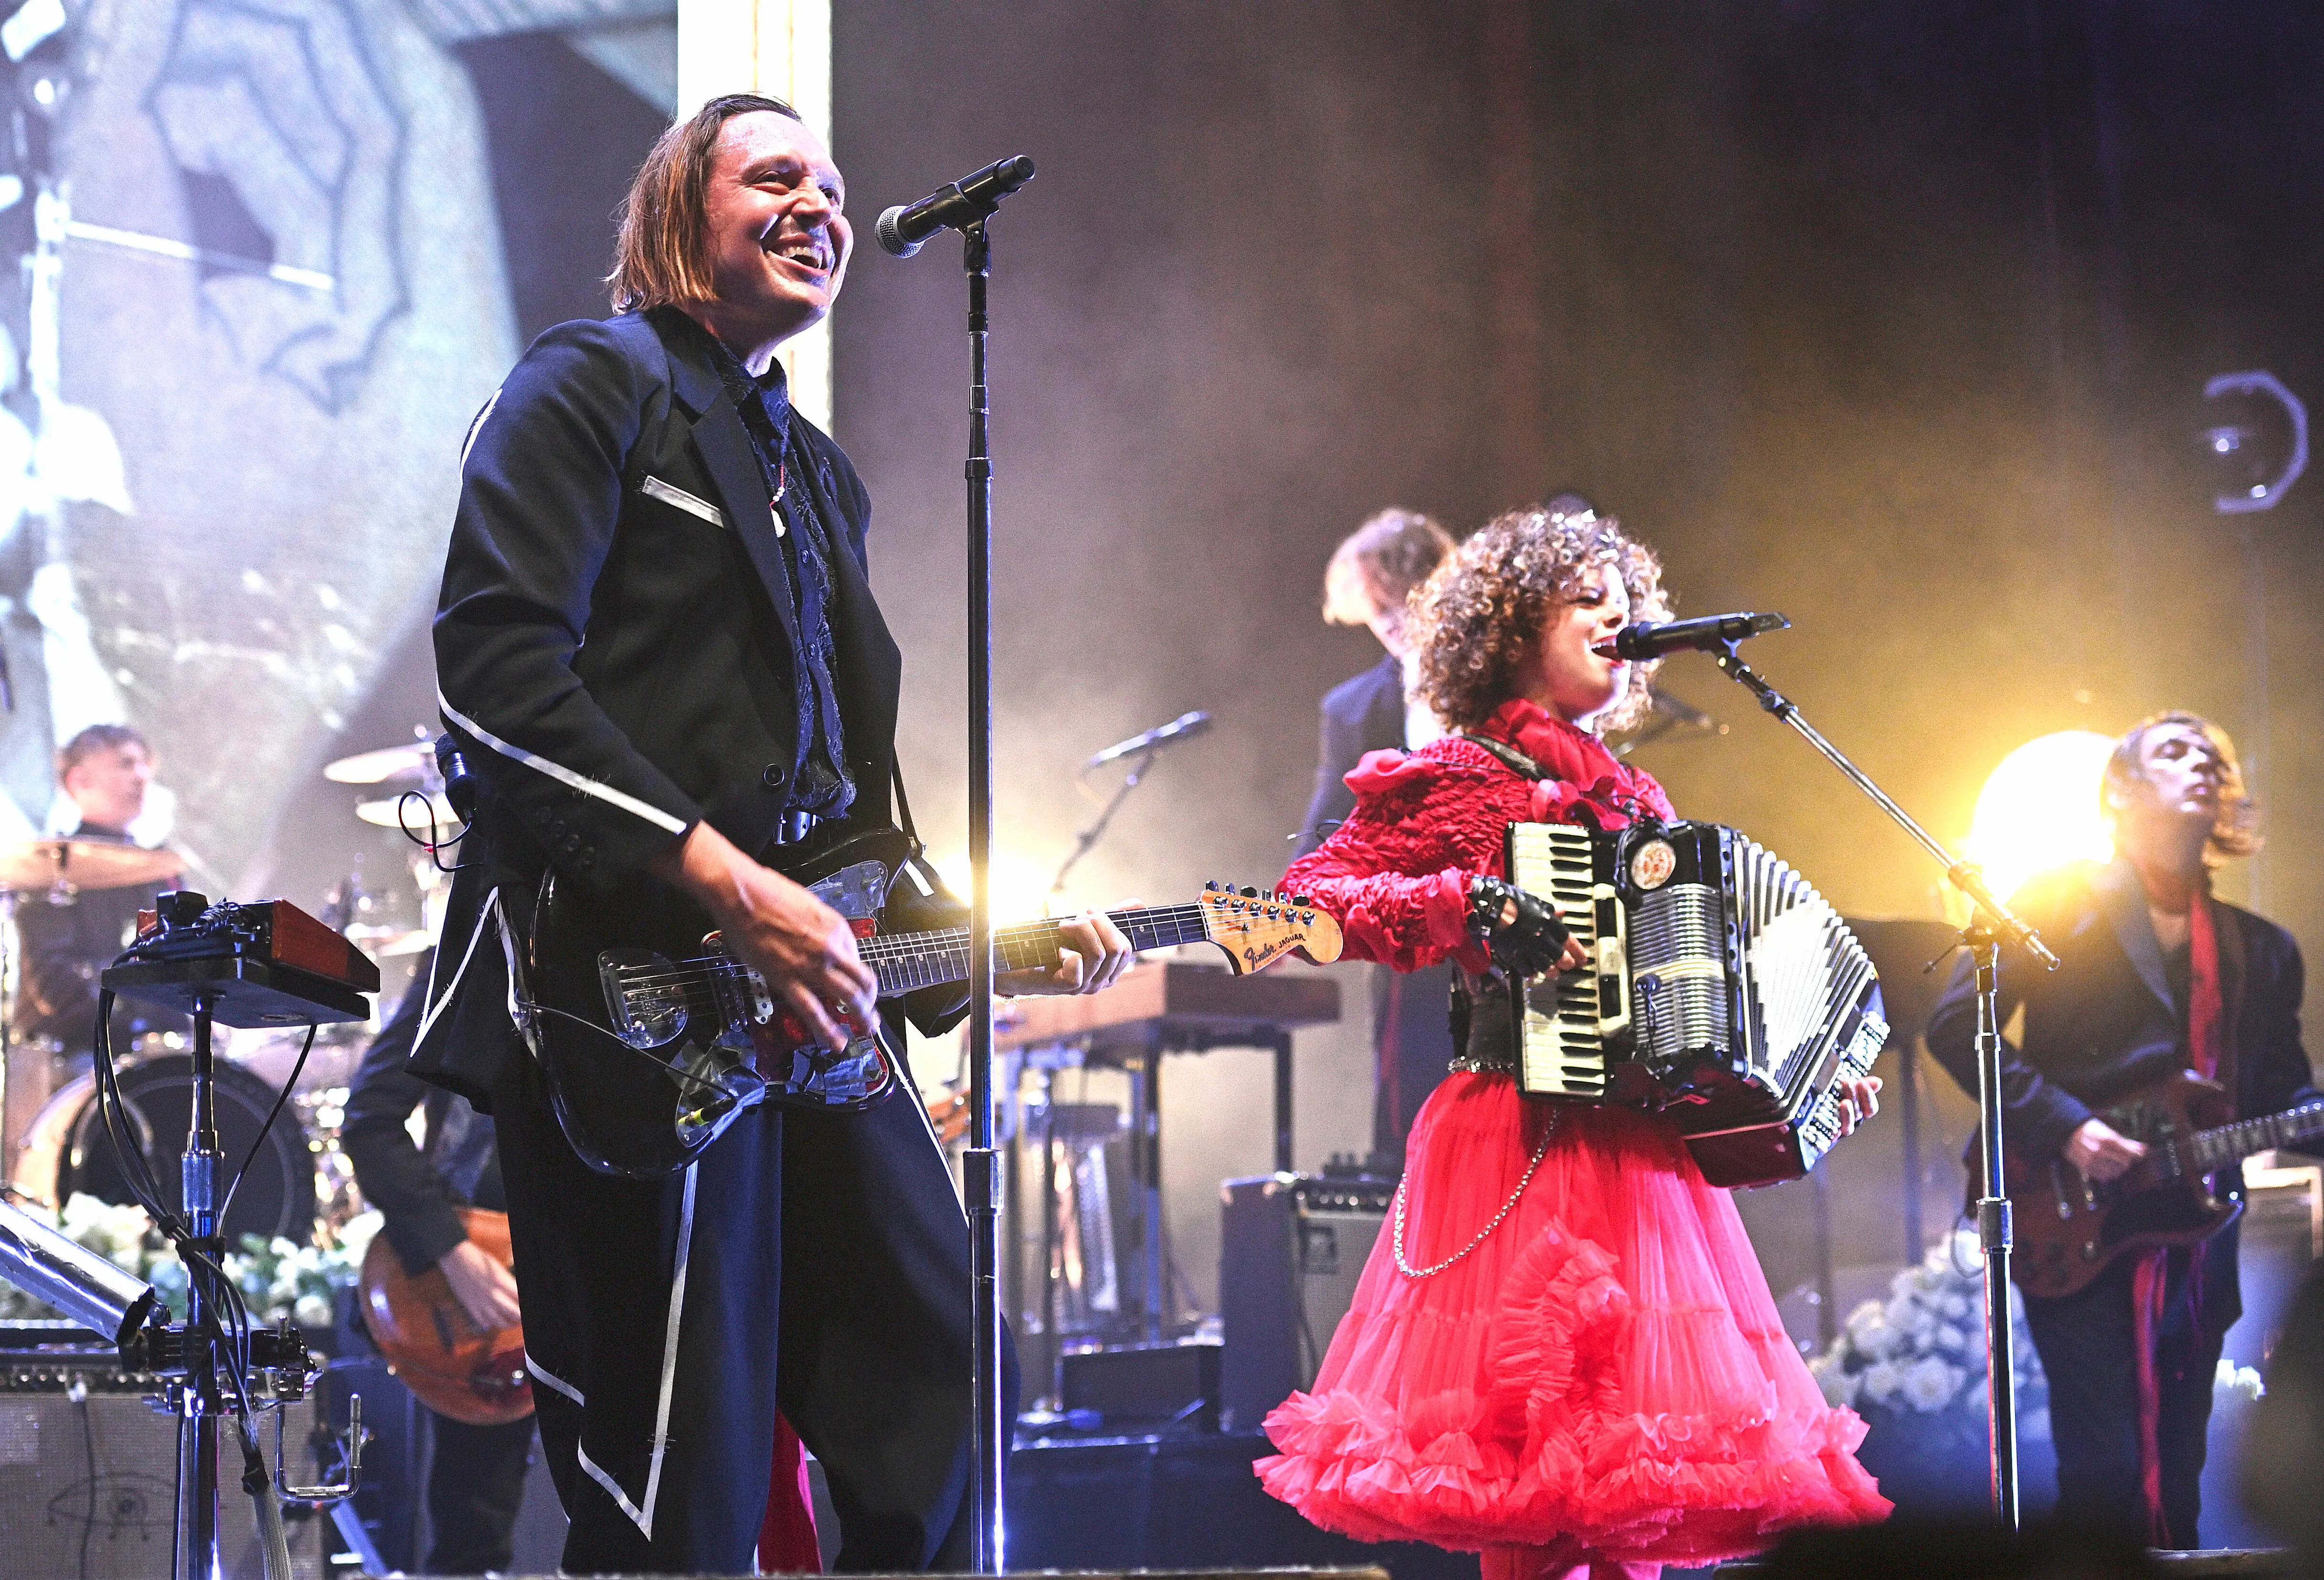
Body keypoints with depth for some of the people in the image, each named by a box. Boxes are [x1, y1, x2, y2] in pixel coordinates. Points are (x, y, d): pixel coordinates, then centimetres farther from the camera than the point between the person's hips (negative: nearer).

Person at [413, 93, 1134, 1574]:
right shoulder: (596, 384, 0)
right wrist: (728, 885, -19)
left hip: (805, 998, 8)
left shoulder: (823, 475, 24)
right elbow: (495, 668, -14)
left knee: (940, 1430, 6)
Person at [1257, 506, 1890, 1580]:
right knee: (1536, 1428, -11)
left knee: (1645, 1443, 4)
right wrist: (1472, 906, -19)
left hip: (1639, 1142, 7)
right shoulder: (1463, 779, 0)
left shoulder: (1626, 800, 21)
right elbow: (1314, 891, -8)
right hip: (1527, 1139, -7)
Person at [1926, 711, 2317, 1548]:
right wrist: (2063, 1125, -15)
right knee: (2105, 1474, -11)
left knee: (2175, 1484, 7)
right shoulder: (2061, 901, 1)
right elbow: (1957, 1023, -5)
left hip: (2195, 1246, 5)